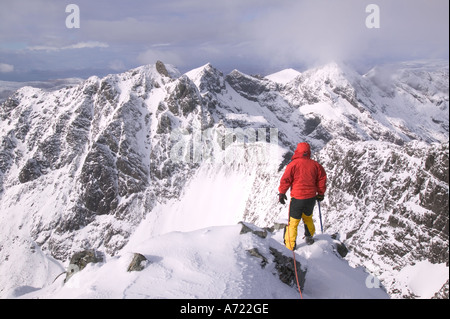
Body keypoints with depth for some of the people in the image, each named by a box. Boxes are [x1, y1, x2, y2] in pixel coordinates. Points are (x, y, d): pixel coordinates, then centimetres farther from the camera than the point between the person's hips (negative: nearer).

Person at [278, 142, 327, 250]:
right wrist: (321, 193, 21)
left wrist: (282, 193, 1)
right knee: (308, 218, 28)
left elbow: (285, 179, -10)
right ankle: (309, 237, 40)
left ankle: (290, 246, 6)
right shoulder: (315, 164, 2)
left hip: (297, 198, -4)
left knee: (293, 222, 4)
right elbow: (322, 178, 9)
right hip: (311, 198, 4)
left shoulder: (293, 164, -10)